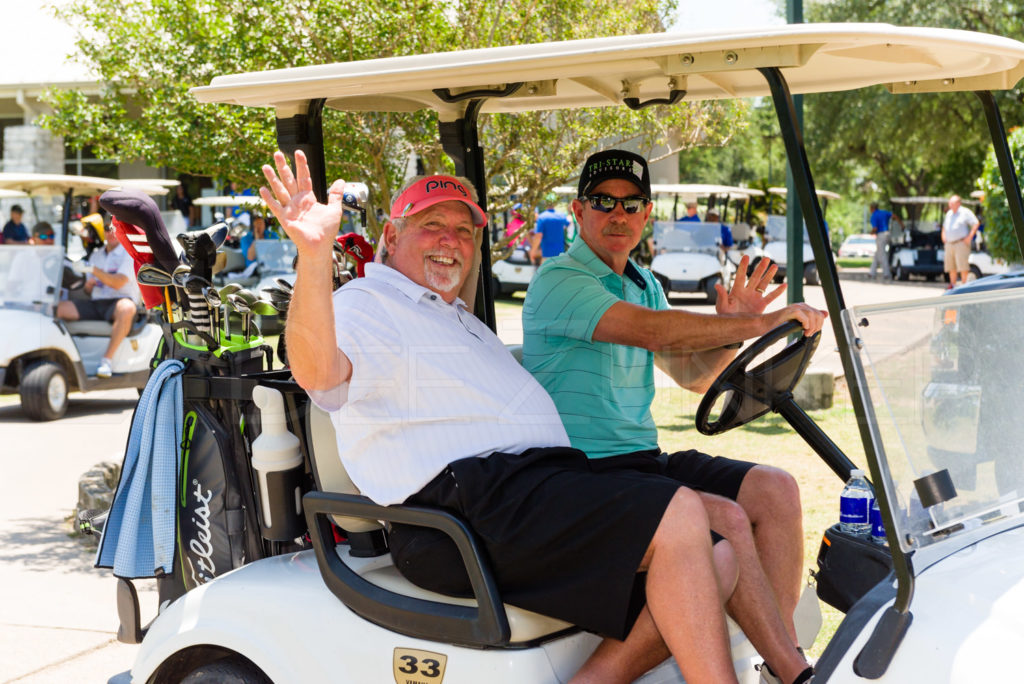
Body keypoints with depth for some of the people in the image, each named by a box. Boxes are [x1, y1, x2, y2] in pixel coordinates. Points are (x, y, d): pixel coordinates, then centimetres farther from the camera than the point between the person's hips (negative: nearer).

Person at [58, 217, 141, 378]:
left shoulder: (130, 254, 0)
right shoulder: (95, 256, 20)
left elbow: (118, 283, -15)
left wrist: (92, 269, -20)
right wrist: (88, 285, -1)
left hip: (120, 300, -5)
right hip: (95, 303, 6)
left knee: (126, 308, -41)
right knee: (60, 308, -17)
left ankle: (107, 359, -39)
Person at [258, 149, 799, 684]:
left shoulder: (459, 319, 34)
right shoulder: (364, 303, 3)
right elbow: (317, 370, -21)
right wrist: (314, 255, -37)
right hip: (470, 506, -10)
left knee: (715, 561, -4)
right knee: (678, 514, -23)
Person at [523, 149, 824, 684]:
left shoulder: (645, 284, 19)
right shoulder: (557, 282, -10)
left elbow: (692, 375, 21)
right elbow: (650, 331, -25)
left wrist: (730, 331, 0)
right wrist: (762, 323, -25)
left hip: (645, 459, 8)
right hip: (586, 472, -8)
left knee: (773, 490, -11)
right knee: (726, 519, -25)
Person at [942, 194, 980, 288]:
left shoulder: (965, 212, -2)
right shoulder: (949, 214, 19)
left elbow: (976, 224, -6)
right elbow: (944, 226, 33)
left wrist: (970, 237, -12)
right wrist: (943, 236, 17)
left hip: (961, 243, -7)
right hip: (949, 244, 7)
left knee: (962, 266, -11)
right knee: (951, 266, 6)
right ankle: (952, 285, 12)